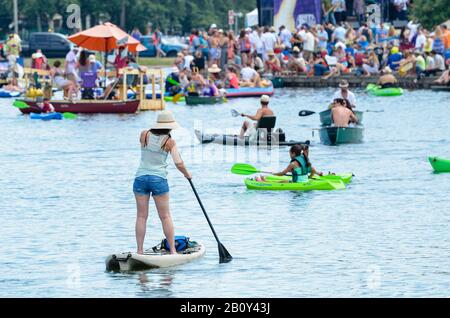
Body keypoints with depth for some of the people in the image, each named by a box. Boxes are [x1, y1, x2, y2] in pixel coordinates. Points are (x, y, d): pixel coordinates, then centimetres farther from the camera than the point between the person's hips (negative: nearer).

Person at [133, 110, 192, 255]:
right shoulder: (170, 141, -4)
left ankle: (140, 251, 3)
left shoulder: (144, 135, 3)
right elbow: (179, 163, -8)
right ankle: (172, 250, 8)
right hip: (159, 179, -2)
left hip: (141, 178, 2)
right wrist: (187, 174, 10)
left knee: (141, 216, 5)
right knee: (165, 216, 7)